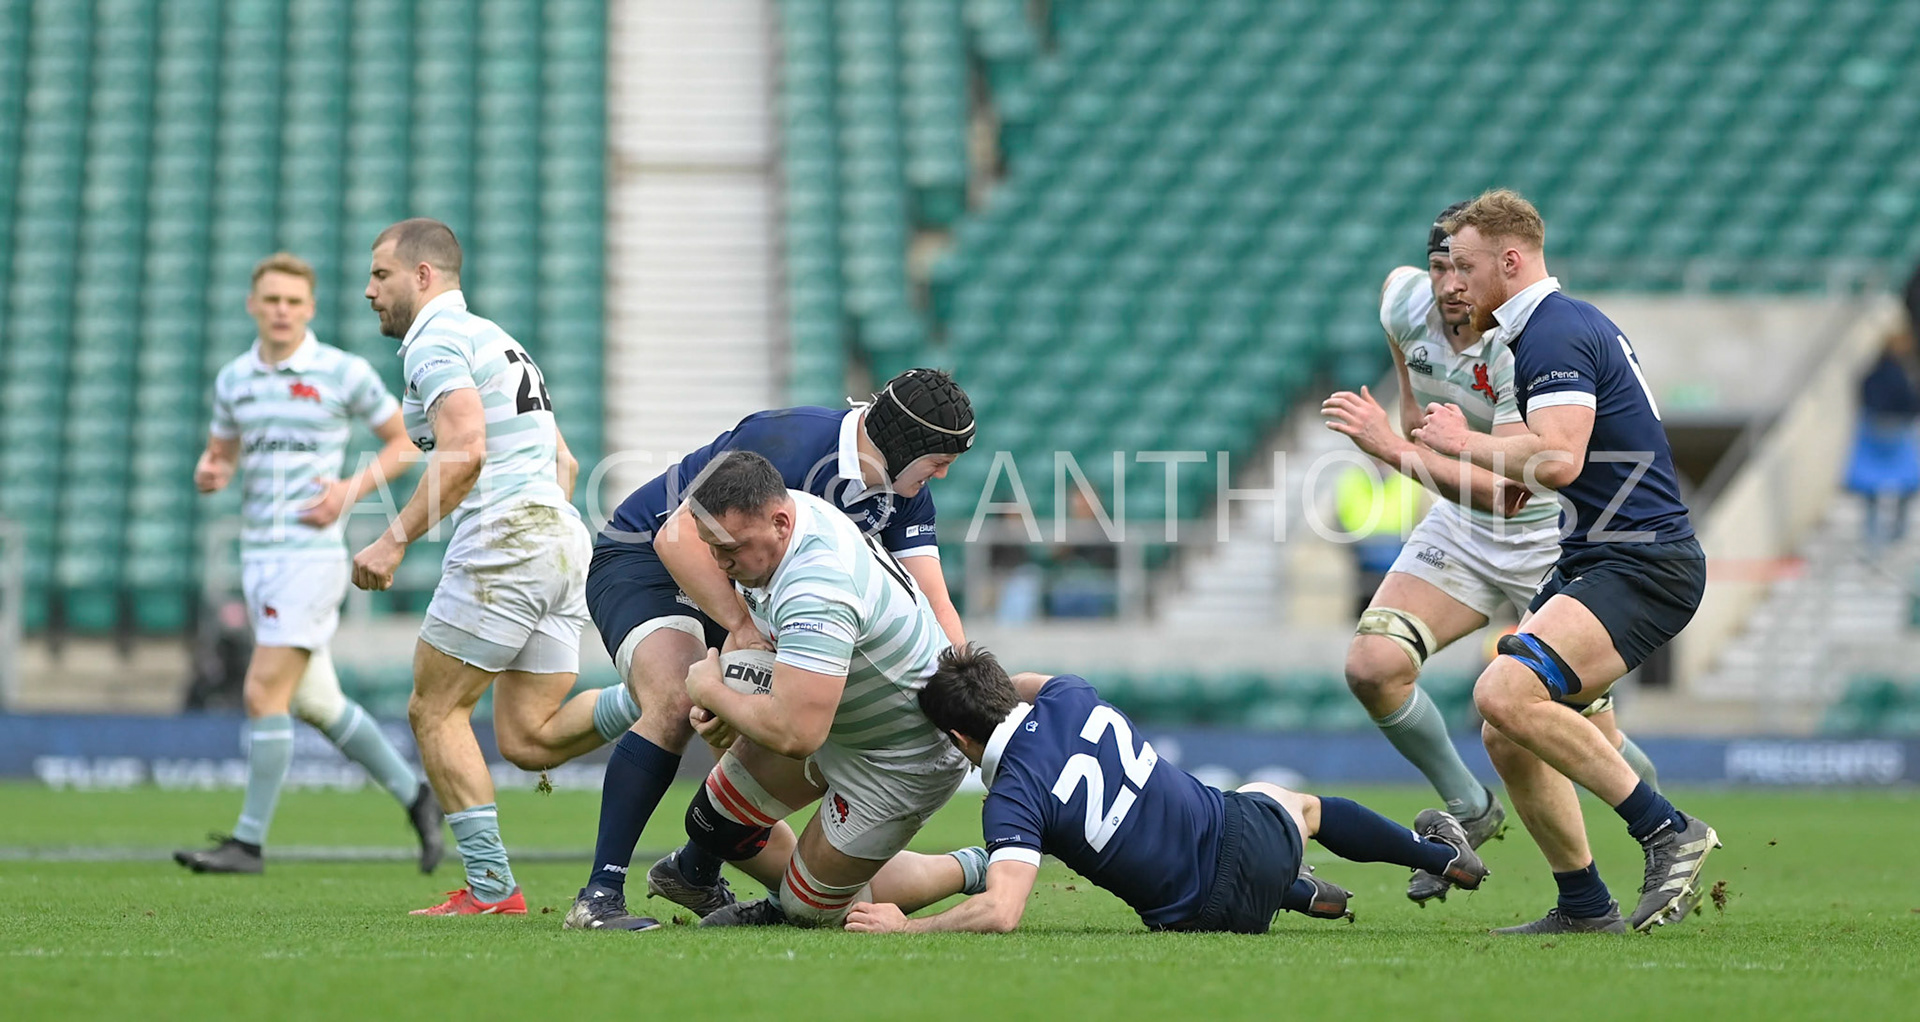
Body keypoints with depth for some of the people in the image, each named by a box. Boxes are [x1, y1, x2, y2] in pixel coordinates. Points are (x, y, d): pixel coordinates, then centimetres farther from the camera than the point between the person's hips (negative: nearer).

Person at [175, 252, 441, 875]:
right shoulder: (234, 379, 10)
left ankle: (249, 842, -7)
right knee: (315, 703, 13)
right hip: (258, 553, 7)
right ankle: (415, 797, 29)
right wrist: (209, 475, -3)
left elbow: (404, 440, 3)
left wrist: (353, 489, -12)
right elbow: (219, 457, 21)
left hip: (311, 552, -7)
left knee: (263, 694, -13)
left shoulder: (344, 374, -5)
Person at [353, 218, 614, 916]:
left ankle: (491, 885, -3)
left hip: (502, 541, -9)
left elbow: (464, 449, -21)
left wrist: (396, 539, -20)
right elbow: (563, 461, 28)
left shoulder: (436, 339, -5)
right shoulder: (493, 338, 26)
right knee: (528, 740, 4)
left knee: (435, 712, 3)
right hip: (562, 541, 9)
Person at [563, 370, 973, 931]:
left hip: (744, 590, 8)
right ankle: (598, 896, -30)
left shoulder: (904, 494, -5)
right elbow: (680, 537, -35)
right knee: (676, 701, -30)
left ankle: (695, 873, 19)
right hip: (643, 561, -8)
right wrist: (741, 623, -43)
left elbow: (934, 604, -6)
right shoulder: (787, 444, -31)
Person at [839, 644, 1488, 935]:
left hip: (1212, 910, -4)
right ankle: (1440, 853, 57)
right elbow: (1026, 684, 23)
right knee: (1295, 803, 41)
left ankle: (1299, 894, 44)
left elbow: (1001, 912, -38)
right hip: (1248, 835, 4)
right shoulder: (1070, 699, -7)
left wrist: (906, 928, -27)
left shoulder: (1013, 799, -23)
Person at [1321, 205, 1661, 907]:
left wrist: (1393, 447, -45)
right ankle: (1470, 811, 6)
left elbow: (1503, 492, -38)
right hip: (1459, 531, 6)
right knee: (1372, 667, -16)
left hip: (1552, 542, -5)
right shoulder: (1407, 300, -11)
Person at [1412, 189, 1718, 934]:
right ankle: (1584, 907, 11)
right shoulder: (1570, 324, 19)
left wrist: (1464, 442, -14)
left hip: (1642, 561, -11)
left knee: (1506, 693, -27)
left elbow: (1559, 460, -28)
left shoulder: (1555, 336, -14)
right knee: (1506, 737, 7)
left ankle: (1667, 832, -20)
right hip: (1592, 562, 11)